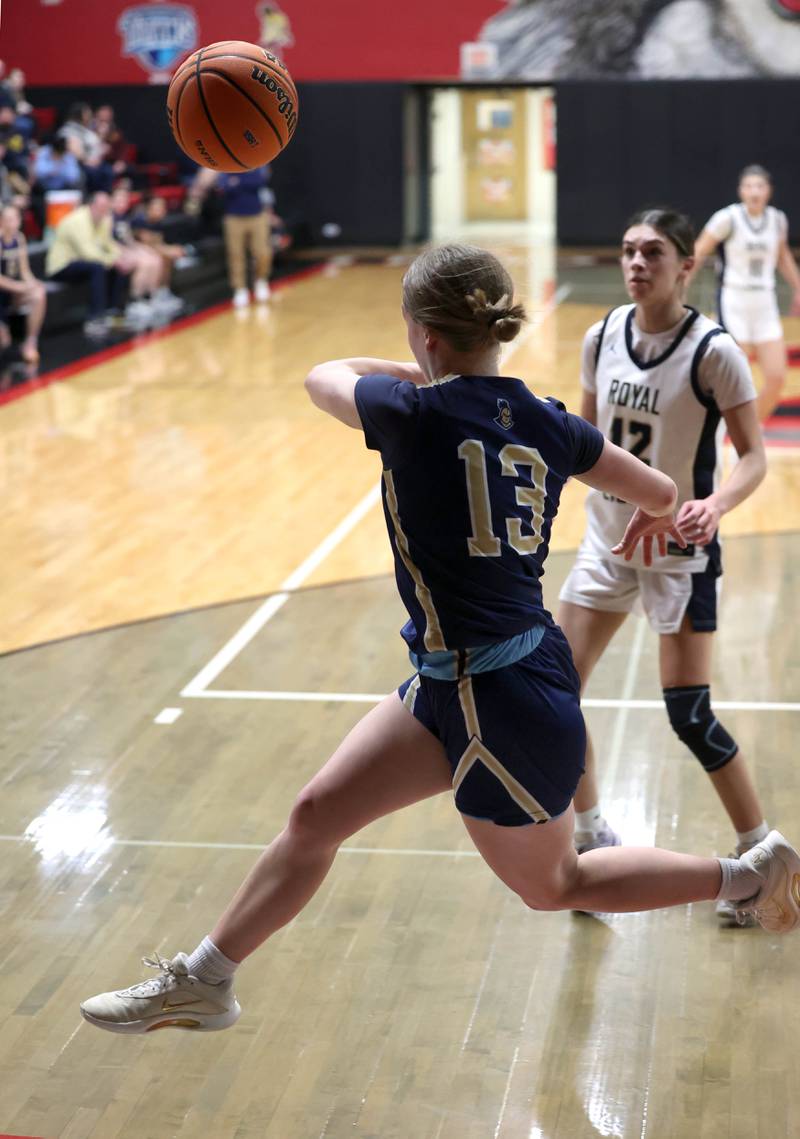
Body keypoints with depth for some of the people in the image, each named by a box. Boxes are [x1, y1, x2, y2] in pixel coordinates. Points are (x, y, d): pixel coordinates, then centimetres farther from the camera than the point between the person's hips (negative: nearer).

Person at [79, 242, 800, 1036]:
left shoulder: (416, 414, -20)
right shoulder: (545, 423, -2)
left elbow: (323, 376, 1)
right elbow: (660, 492, 11)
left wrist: (422, 376, 17)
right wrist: (653, 514, 35)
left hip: (502, 702, -8)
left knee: (552, 885, 16)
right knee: (316, 815, 14)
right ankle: (203, 981, 26)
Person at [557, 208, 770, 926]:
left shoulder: (713, 351, -17)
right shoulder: (602, 337, -1)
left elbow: (754, 454, -15)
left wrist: (717, 503, -32)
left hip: (679, 550, -6)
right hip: (607, 539, 6)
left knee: (689, 716, -7)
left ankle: (763, 854, 13)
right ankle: (593, 836, 25)